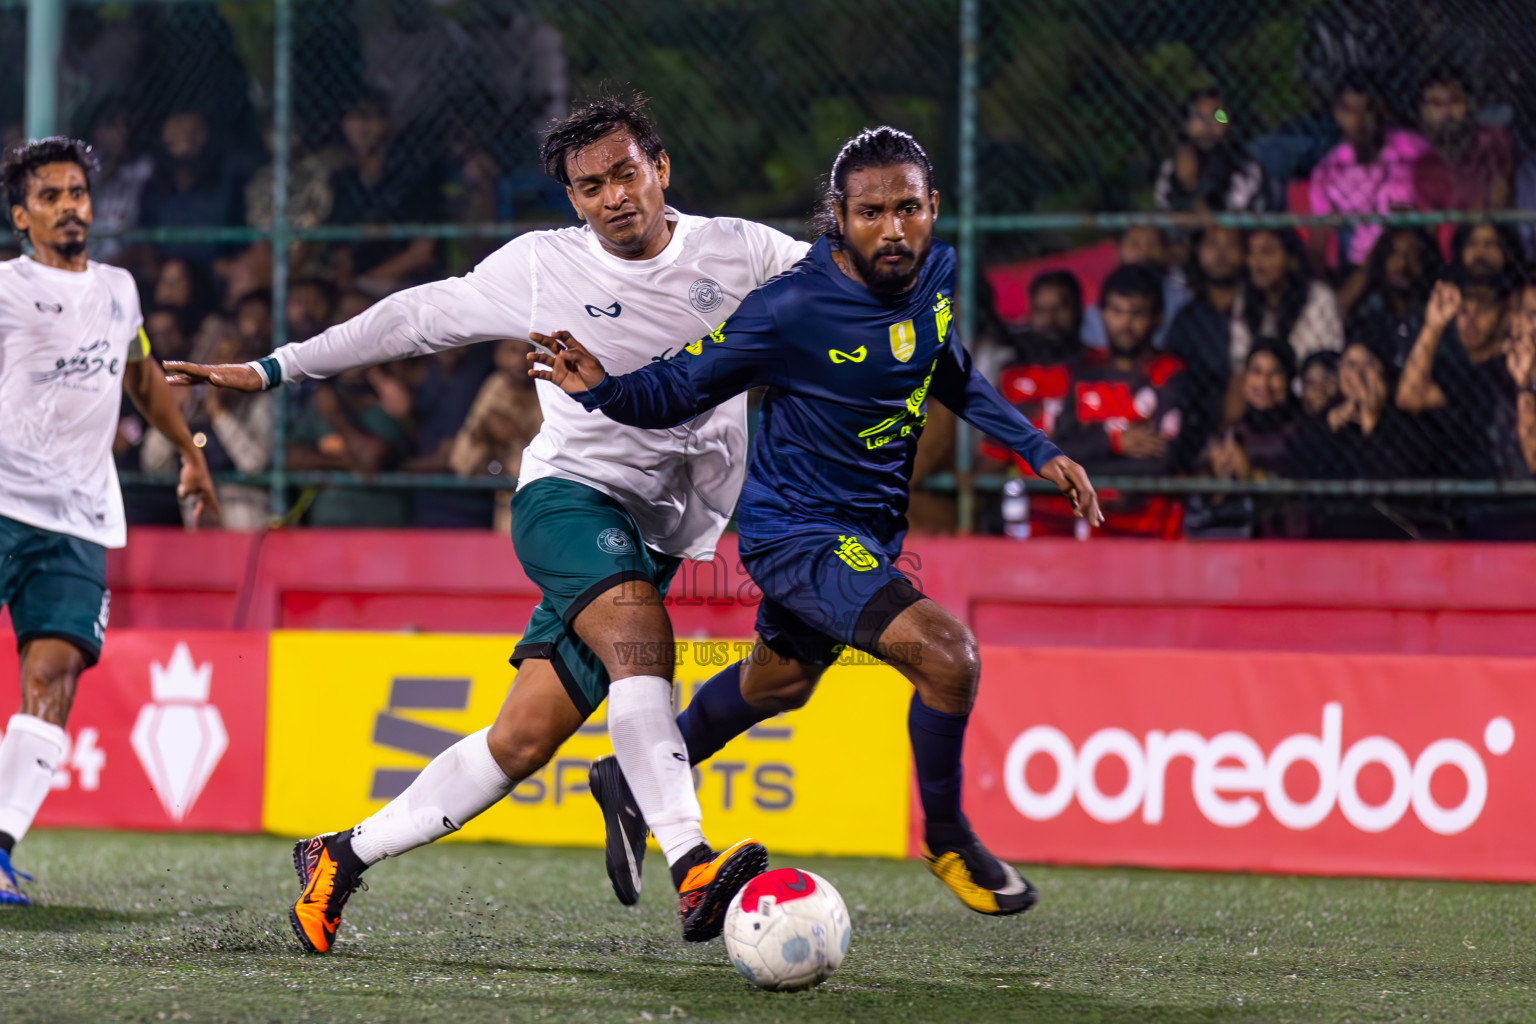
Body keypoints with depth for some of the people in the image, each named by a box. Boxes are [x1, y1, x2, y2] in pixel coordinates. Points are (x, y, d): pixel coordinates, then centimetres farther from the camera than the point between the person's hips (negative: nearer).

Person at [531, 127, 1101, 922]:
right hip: (796, 534, -8)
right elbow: (679, 389, -16)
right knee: (946, 653, -25)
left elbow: (955, 378, 14)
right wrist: (604, 388, -35)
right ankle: (947, 841, 0)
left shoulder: (940, 276, -7)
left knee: (780, 680, 30)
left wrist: (1038, 450, 8)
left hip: (873, 523, 8)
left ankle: (634, 780, 54)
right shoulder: (791, 309, -26)